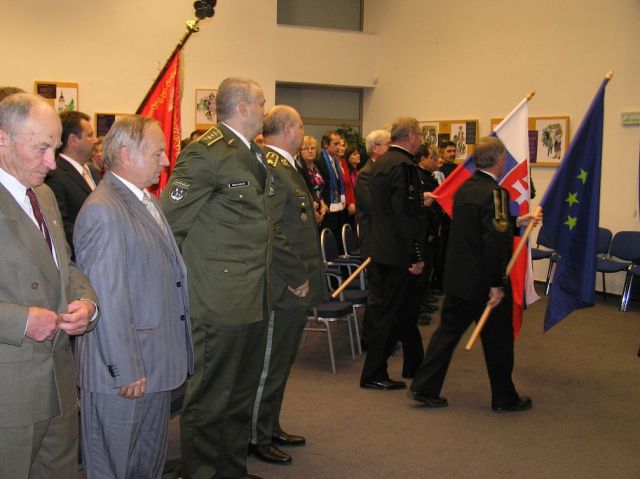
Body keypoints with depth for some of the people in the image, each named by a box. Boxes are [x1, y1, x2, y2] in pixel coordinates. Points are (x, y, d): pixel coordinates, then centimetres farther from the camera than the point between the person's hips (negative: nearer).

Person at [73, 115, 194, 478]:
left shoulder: (148, 201, 12)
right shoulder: (103, 211, -20)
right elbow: (107, 298, -23)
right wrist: (125, 370, -22)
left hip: (157, 360, 9)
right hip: (124, 369, -9)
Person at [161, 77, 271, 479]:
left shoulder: (254, 155, 15)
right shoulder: (207, 153, -15)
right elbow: (169, 221, -15)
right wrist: (180, 279, -10)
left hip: (255, 300, 9)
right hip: (221, 300, -9)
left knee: (242, 397, 18)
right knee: (210, 401, 2)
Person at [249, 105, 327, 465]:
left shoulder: (282, 166, 13)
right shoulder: (273, 170, -20)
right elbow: (270, 233, -26)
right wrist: (296, 274, -21)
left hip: (294, 287, 11)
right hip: (284, 287, -11)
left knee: (281, 361, 20)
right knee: (271, 364, 2)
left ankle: (270, 427, 34)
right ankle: (257, 437, 16)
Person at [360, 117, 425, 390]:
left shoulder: (381, 162, 11)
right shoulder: (404, 166, -18)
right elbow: (406, 215, -23)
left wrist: (420, 199, 25)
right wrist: (415, 256, -20)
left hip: (381, 250, 10)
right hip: (397, 253, -10)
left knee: (404, 309, 19)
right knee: (391, 313, 0)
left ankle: (415, 365, 32)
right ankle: (373, 375, 8)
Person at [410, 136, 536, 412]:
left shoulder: (463, 188, 6)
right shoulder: (494, 192, -19)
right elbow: (494, 242, -26)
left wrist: (515, 223, 24)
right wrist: (497, 284, -22)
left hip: (457, 279, 7)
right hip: (484, 282, -7)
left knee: (448, 330, 14)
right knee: (498, 339, 9)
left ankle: (424, 388, 14)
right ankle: (504, 397, 22)